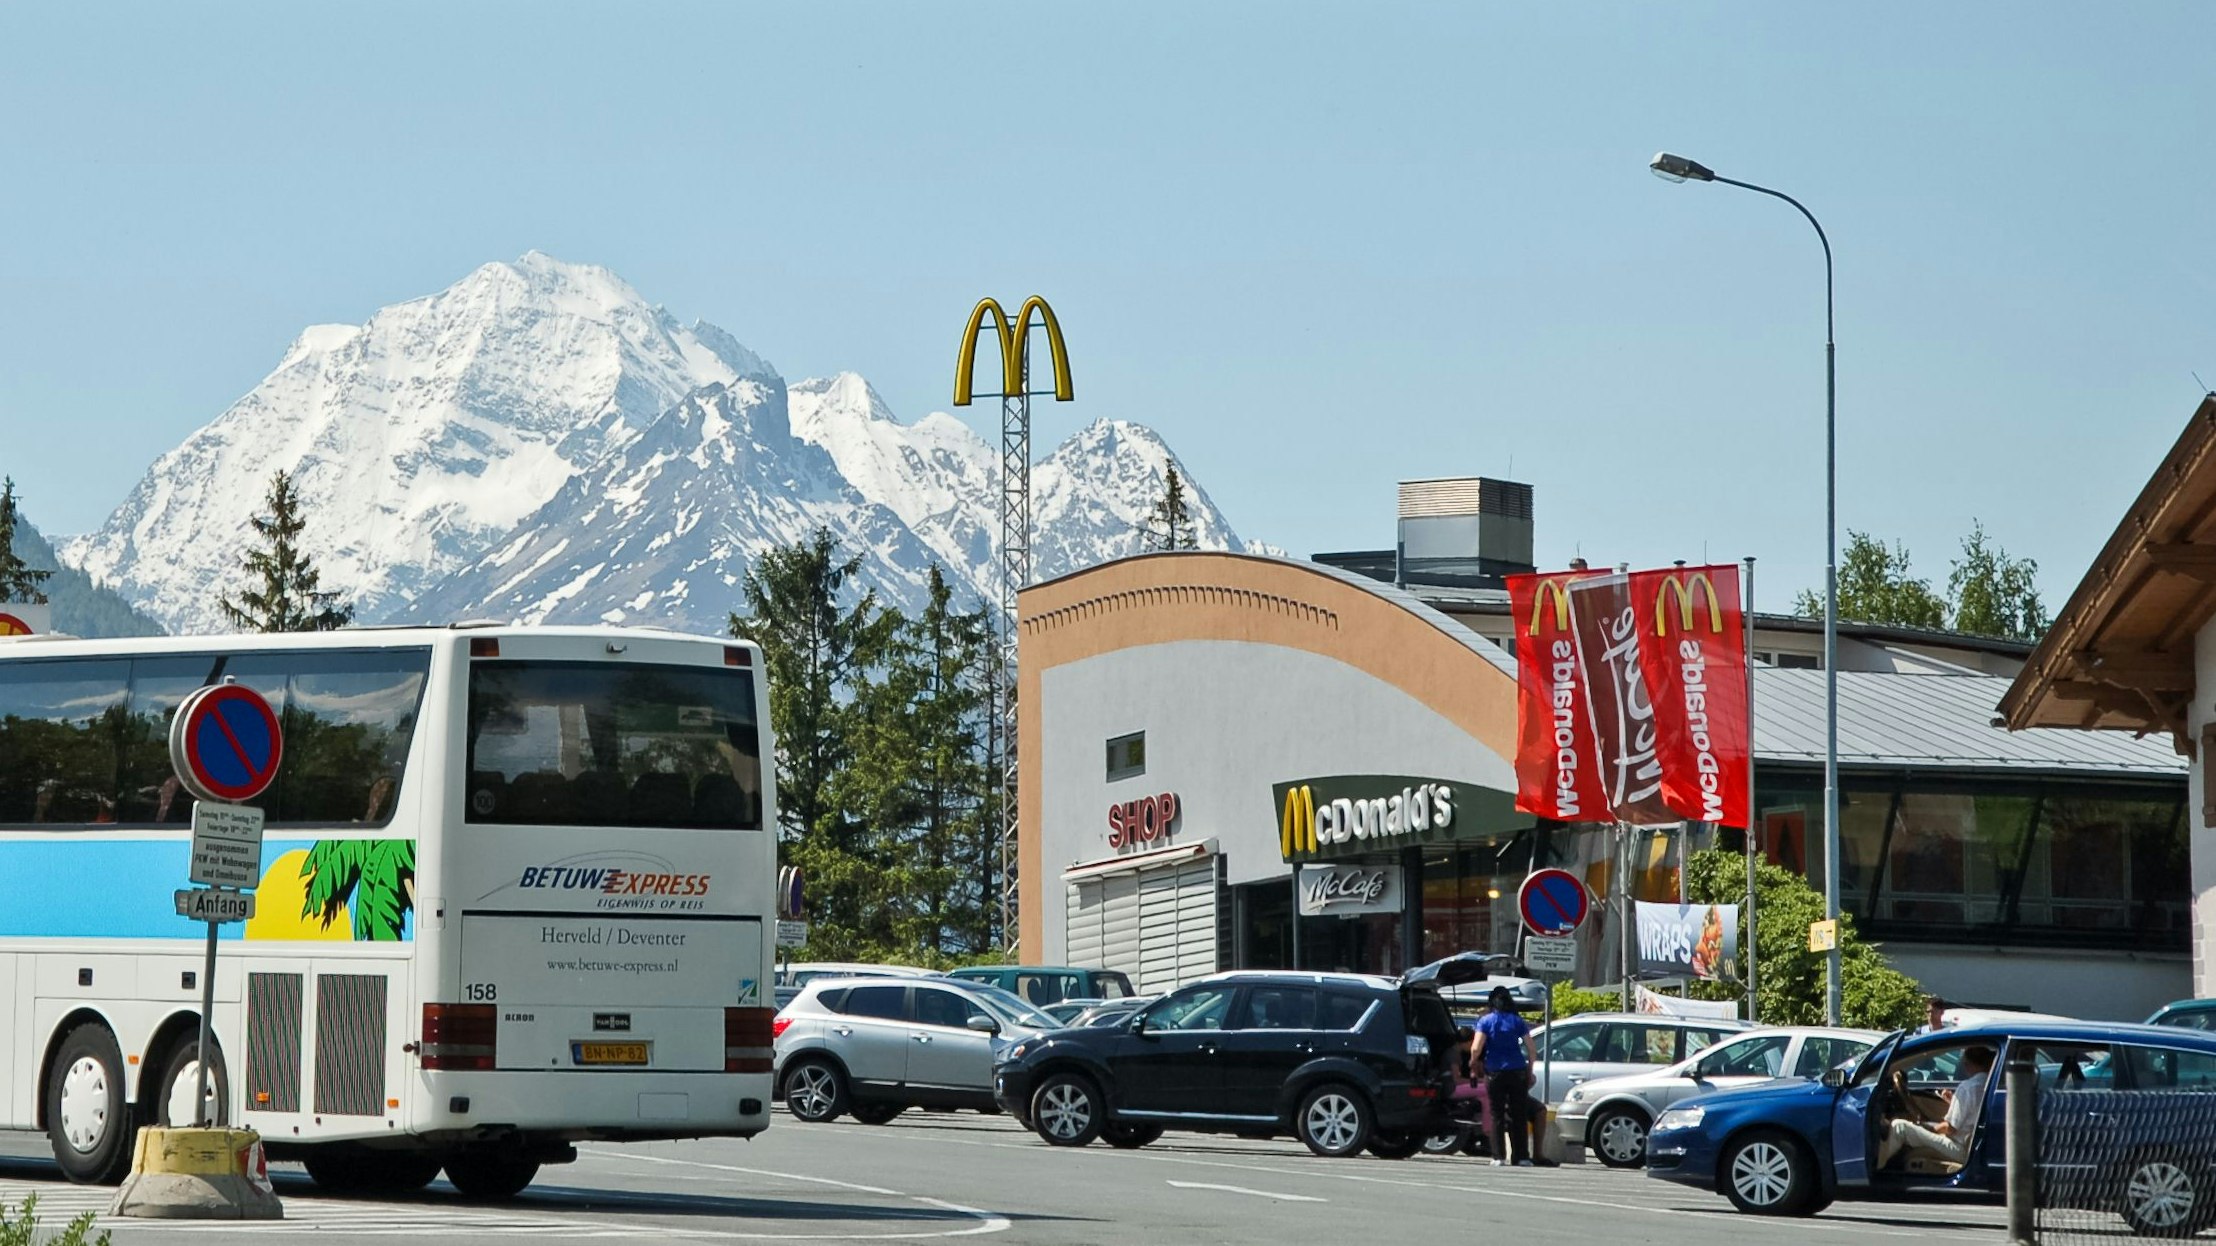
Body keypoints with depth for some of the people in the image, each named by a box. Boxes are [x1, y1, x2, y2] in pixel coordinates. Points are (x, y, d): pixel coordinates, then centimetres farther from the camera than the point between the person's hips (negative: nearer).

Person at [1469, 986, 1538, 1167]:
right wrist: (1529, 1071, 15)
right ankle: (1522, 1157, 3)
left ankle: (1499, 1156, 1)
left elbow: (1476, 1048, -11)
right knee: (1518, 1116, 6)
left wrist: (1473, 1061, 9)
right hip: (1517, 1072, 2)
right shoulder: (1517, 1022, 5)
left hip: (1494, 1072, -1)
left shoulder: (1486, 1021, -1)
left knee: (1497, 1115, 5)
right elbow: (1531, 1050, 3)